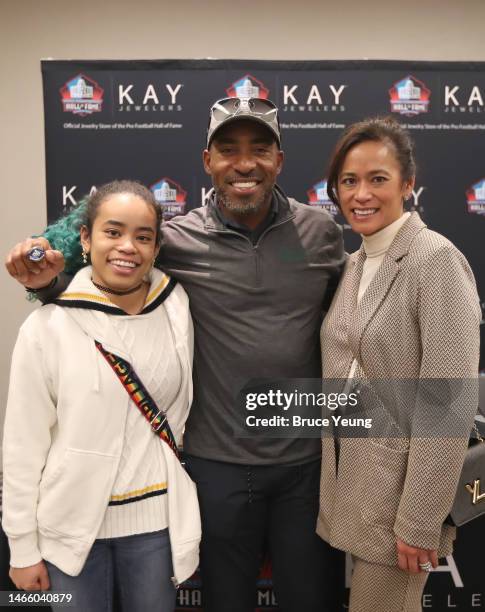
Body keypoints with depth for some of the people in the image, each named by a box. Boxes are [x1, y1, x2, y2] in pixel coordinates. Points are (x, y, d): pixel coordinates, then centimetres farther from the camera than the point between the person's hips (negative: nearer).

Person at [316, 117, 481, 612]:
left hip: (400, 488, -7)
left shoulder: (437, 260, -17)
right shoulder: (354, 264, 6)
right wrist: (333, 474, 11)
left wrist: (419, 520, -18)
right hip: (349, 480, 7)